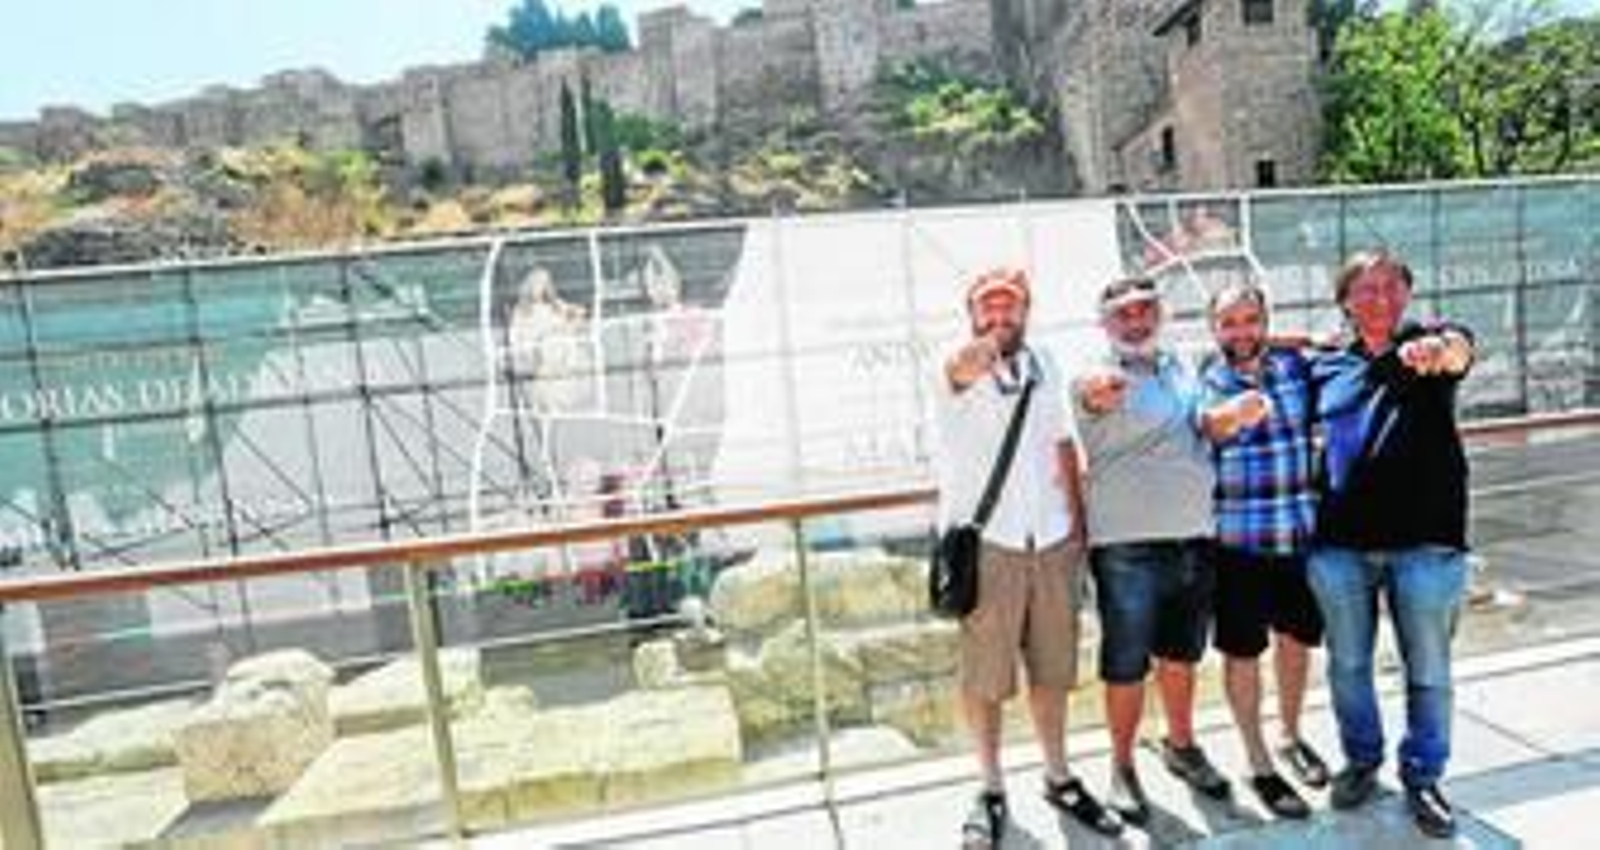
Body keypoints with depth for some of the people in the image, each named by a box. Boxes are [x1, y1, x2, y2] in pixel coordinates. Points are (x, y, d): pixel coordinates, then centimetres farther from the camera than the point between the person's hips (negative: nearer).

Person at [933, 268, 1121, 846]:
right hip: (985, 542, -5)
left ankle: (1059, 778, 35)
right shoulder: (957, 371, -6)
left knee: (1053, 668, 16)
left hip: (1051, 540, 5)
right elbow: (966, 366, -32)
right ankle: (991, 790, 24)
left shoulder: (1044, 366, 11)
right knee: (985, 675, 4)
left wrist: (1078, 520, 14)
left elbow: (1062, 445, 15)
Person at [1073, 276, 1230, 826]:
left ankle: (1181, 747, 41)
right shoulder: (1100, 377, -8)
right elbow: (1091, 397, -33)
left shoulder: (1185, 370, 11)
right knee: (1126, 666, 4)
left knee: (1181, 655, 21)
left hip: (1194, 538, 6)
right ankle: (1122, 767, 23)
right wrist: (1096, 395, -54)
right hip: (1128, 547, -5)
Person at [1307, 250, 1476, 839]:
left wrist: (1438, 349, -45)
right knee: (1347, 663, 14)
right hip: (1339, 545, 2)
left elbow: (1460, 347, -23)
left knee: (1428, 671, 10)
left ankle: (1422, 777, 29)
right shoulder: (1326, 368, 8)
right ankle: (1362, 760, 34)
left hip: (1426, 541, -2)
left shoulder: (1432, 344, 1)